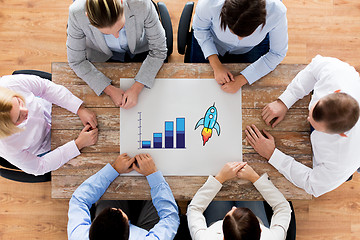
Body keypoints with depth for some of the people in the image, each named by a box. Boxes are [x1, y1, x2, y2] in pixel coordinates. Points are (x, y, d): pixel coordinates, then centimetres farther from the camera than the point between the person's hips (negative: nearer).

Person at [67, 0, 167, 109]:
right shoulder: (77, 14, -34)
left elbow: (159, 50, -23)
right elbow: (76, 61, -19)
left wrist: (136, 88, -30)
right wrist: (110, 90, -28)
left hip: (140, 50, 0)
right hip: (102, 56, 0)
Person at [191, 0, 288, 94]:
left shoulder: (277, 12, -38)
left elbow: (277, 54, -22)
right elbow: (200, 29, -16)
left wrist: (242, 80, -29)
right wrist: (216, 65, -27)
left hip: (252, 48, 0)